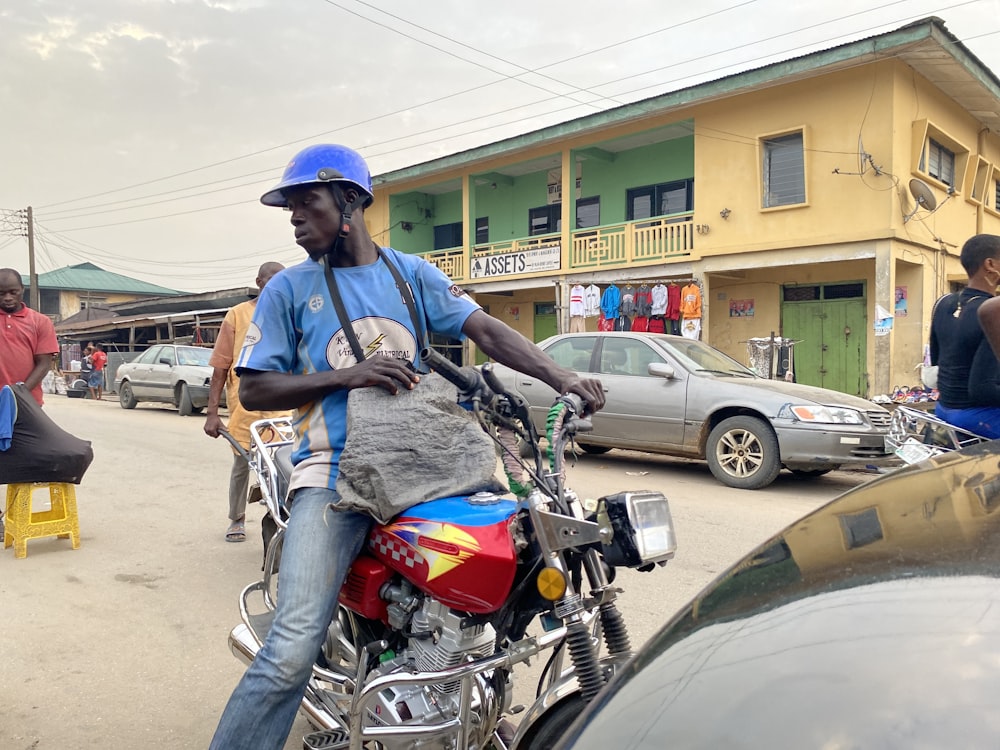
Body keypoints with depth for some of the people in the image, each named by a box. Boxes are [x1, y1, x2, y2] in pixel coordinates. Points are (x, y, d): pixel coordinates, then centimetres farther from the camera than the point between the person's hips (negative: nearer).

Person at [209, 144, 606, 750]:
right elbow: (253, 389, 2)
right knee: (294, 647, -19)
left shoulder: (411, 272, 10)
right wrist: (346, 375, -13)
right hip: (335, 476, -3)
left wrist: (560, 376, -14)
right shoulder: (289, 289, 6)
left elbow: (486, 330, 0)